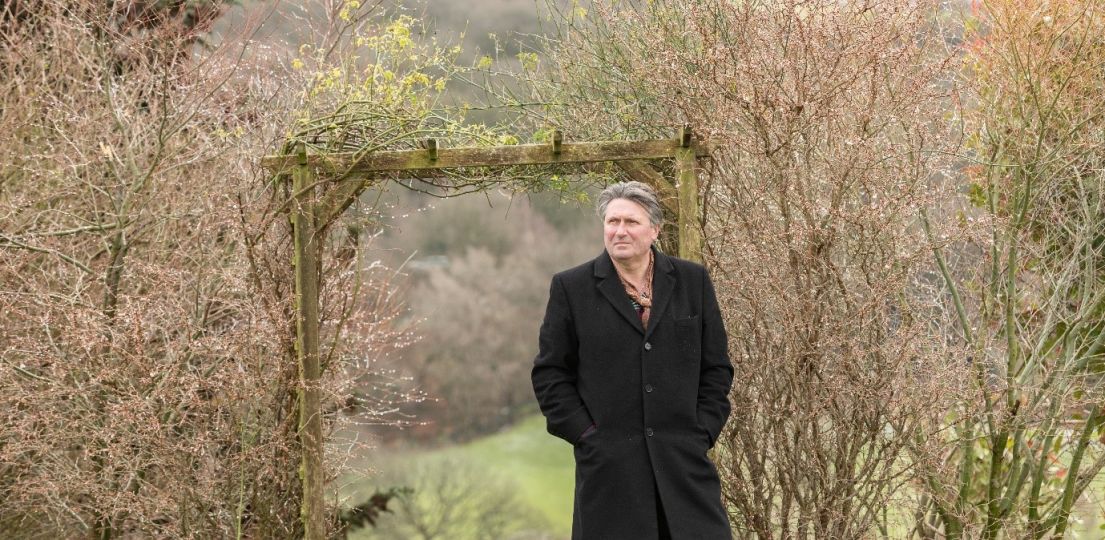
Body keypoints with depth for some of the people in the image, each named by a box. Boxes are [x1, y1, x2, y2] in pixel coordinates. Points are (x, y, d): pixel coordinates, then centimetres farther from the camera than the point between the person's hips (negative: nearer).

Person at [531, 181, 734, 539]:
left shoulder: (692, 281, 9)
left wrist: (702, 432, 3)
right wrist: (585, 434, -4)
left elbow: (716, 367, 12)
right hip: (609, 466, -1)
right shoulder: (571, 288, 3)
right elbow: (550, 373, 4)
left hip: (684, 460, 2)